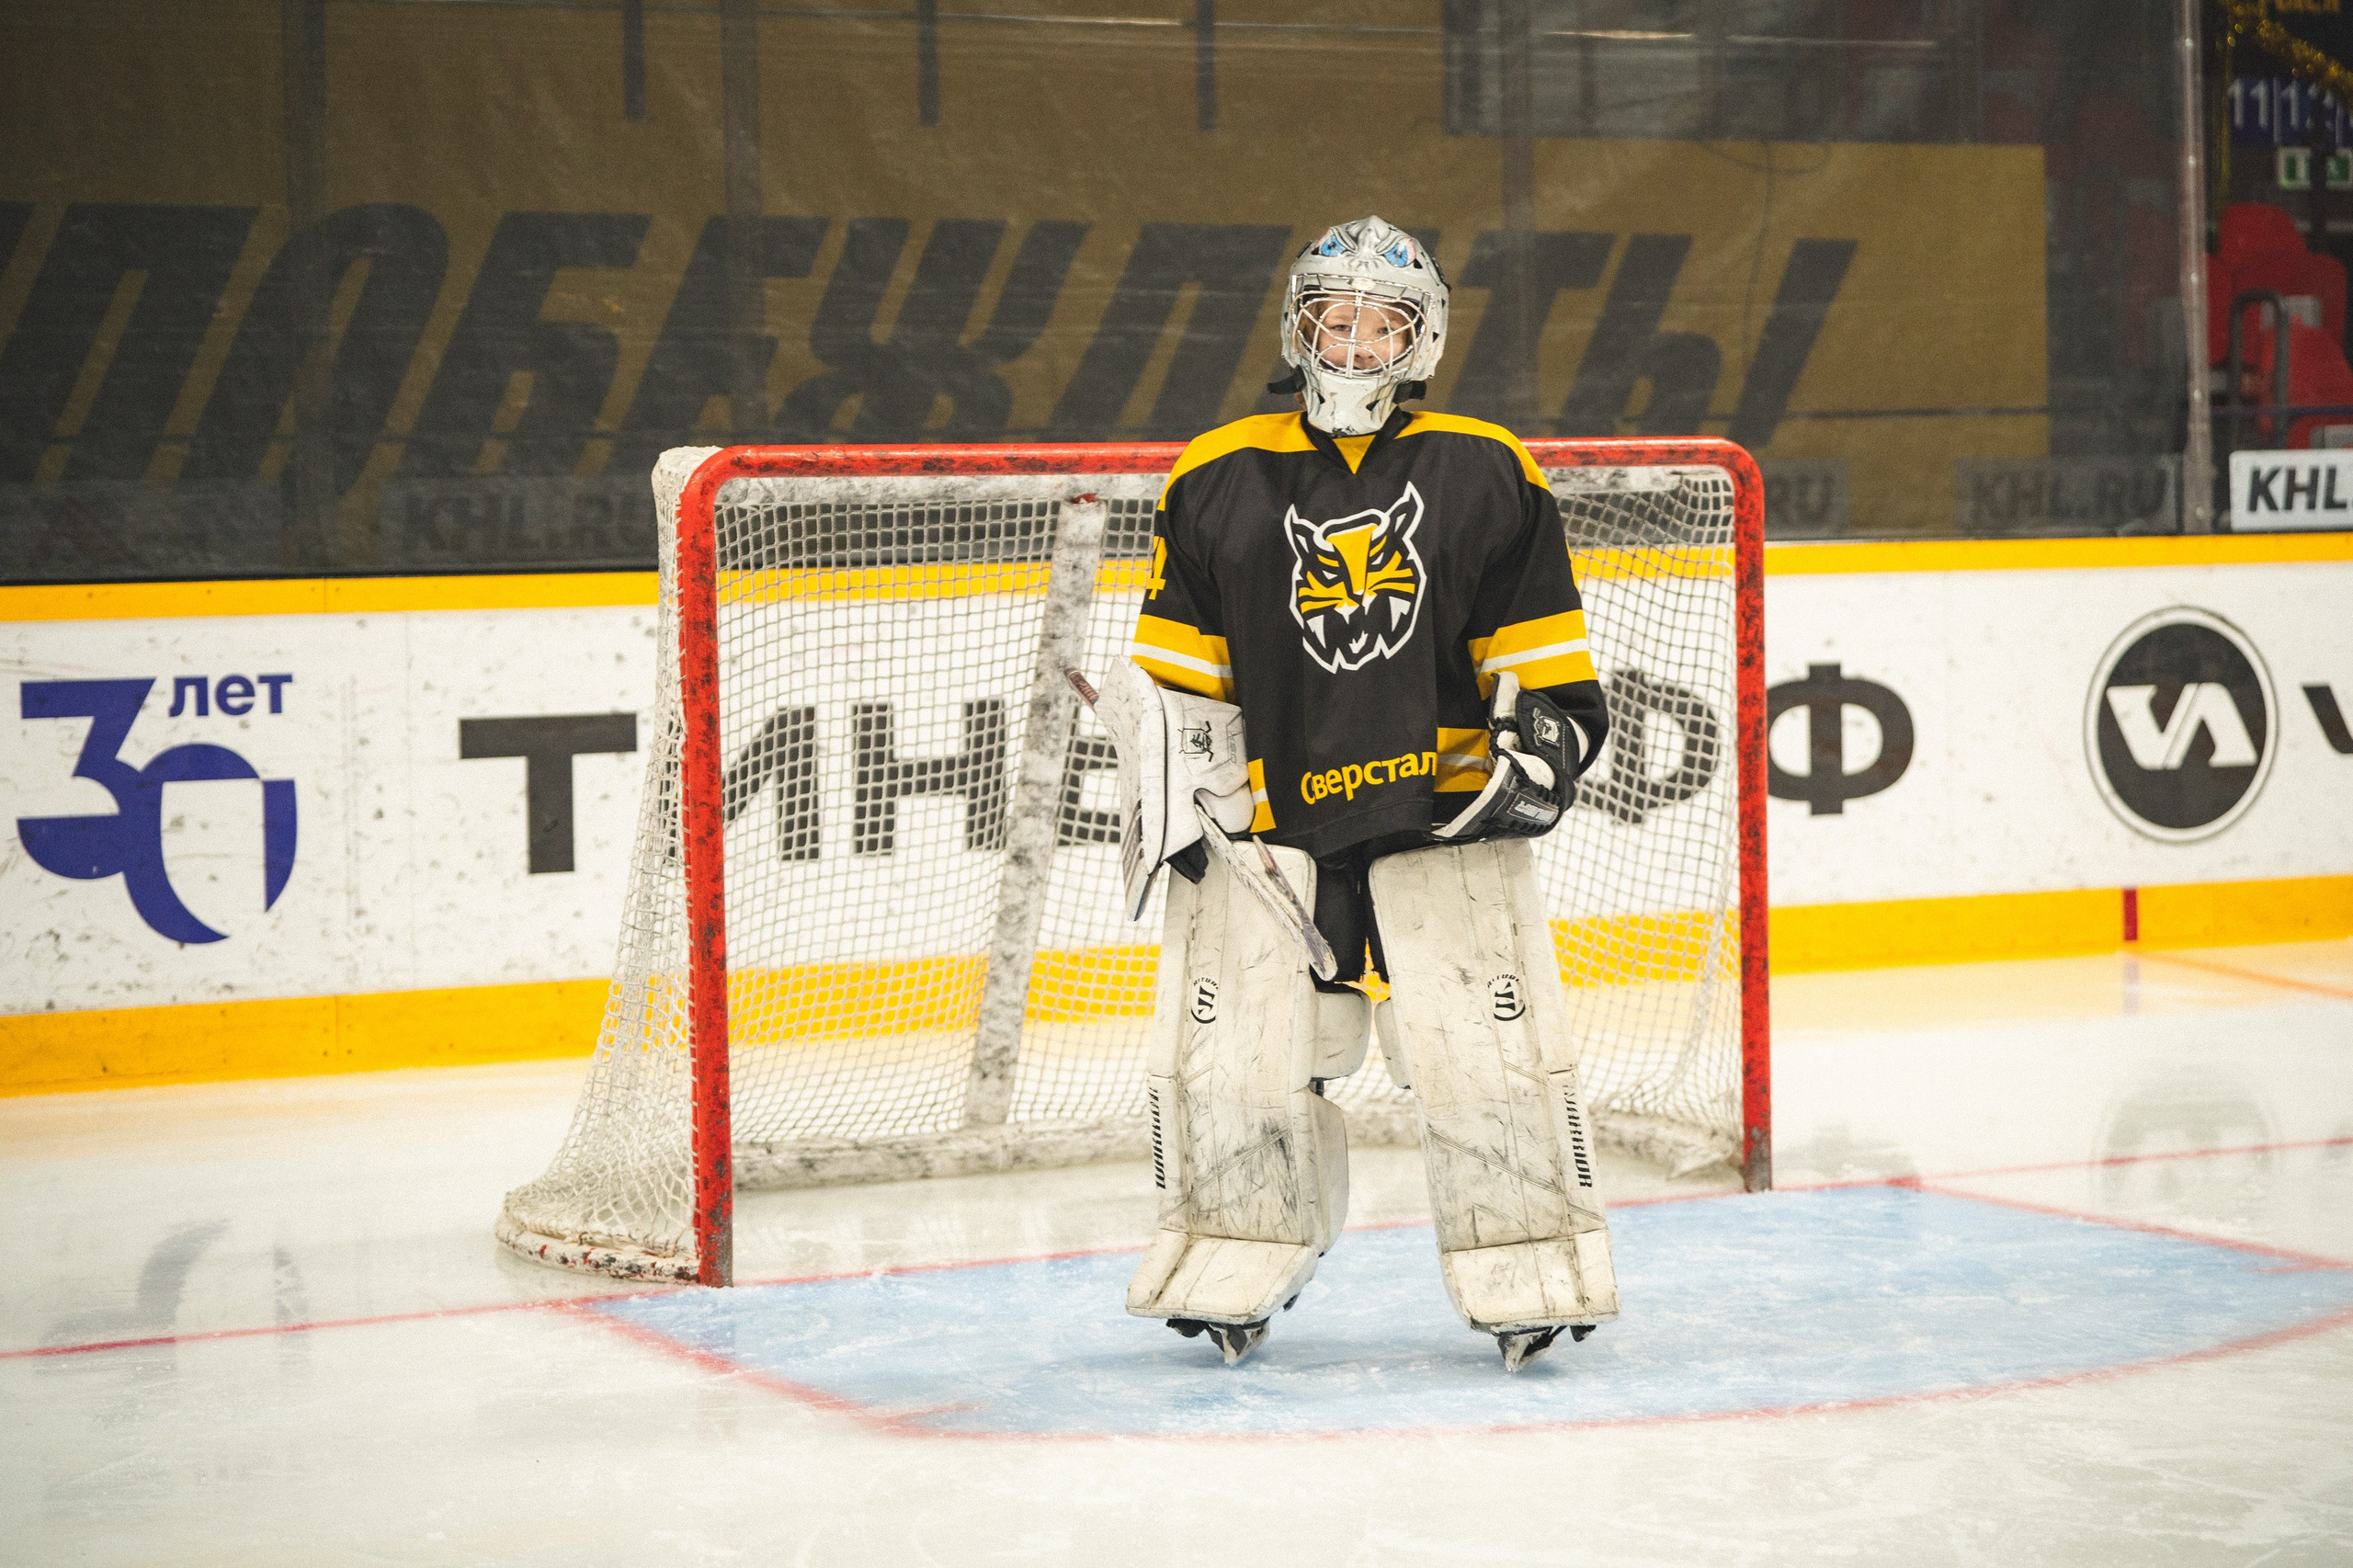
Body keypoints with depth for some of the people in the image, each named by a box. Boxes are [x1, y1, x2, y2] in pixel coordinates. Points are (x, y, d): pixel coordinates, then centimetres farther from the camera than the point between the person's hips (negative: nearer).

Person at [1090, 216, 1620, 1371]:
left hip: (1446, 807, -1)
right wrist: (1164, 795, 3)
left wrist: (1545, 731, -5)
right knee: (1231, 1047, -2)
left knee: (1489, 1047, -7)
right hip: (1266, 814, 1)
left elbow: (1539, 653, 9)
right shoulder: (1218, 482, 6)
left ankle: (1527, 1274, 7)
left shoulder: (1486, 474, 5)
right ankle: (1236, 1267, 16)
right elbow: (1174, 672, 10)